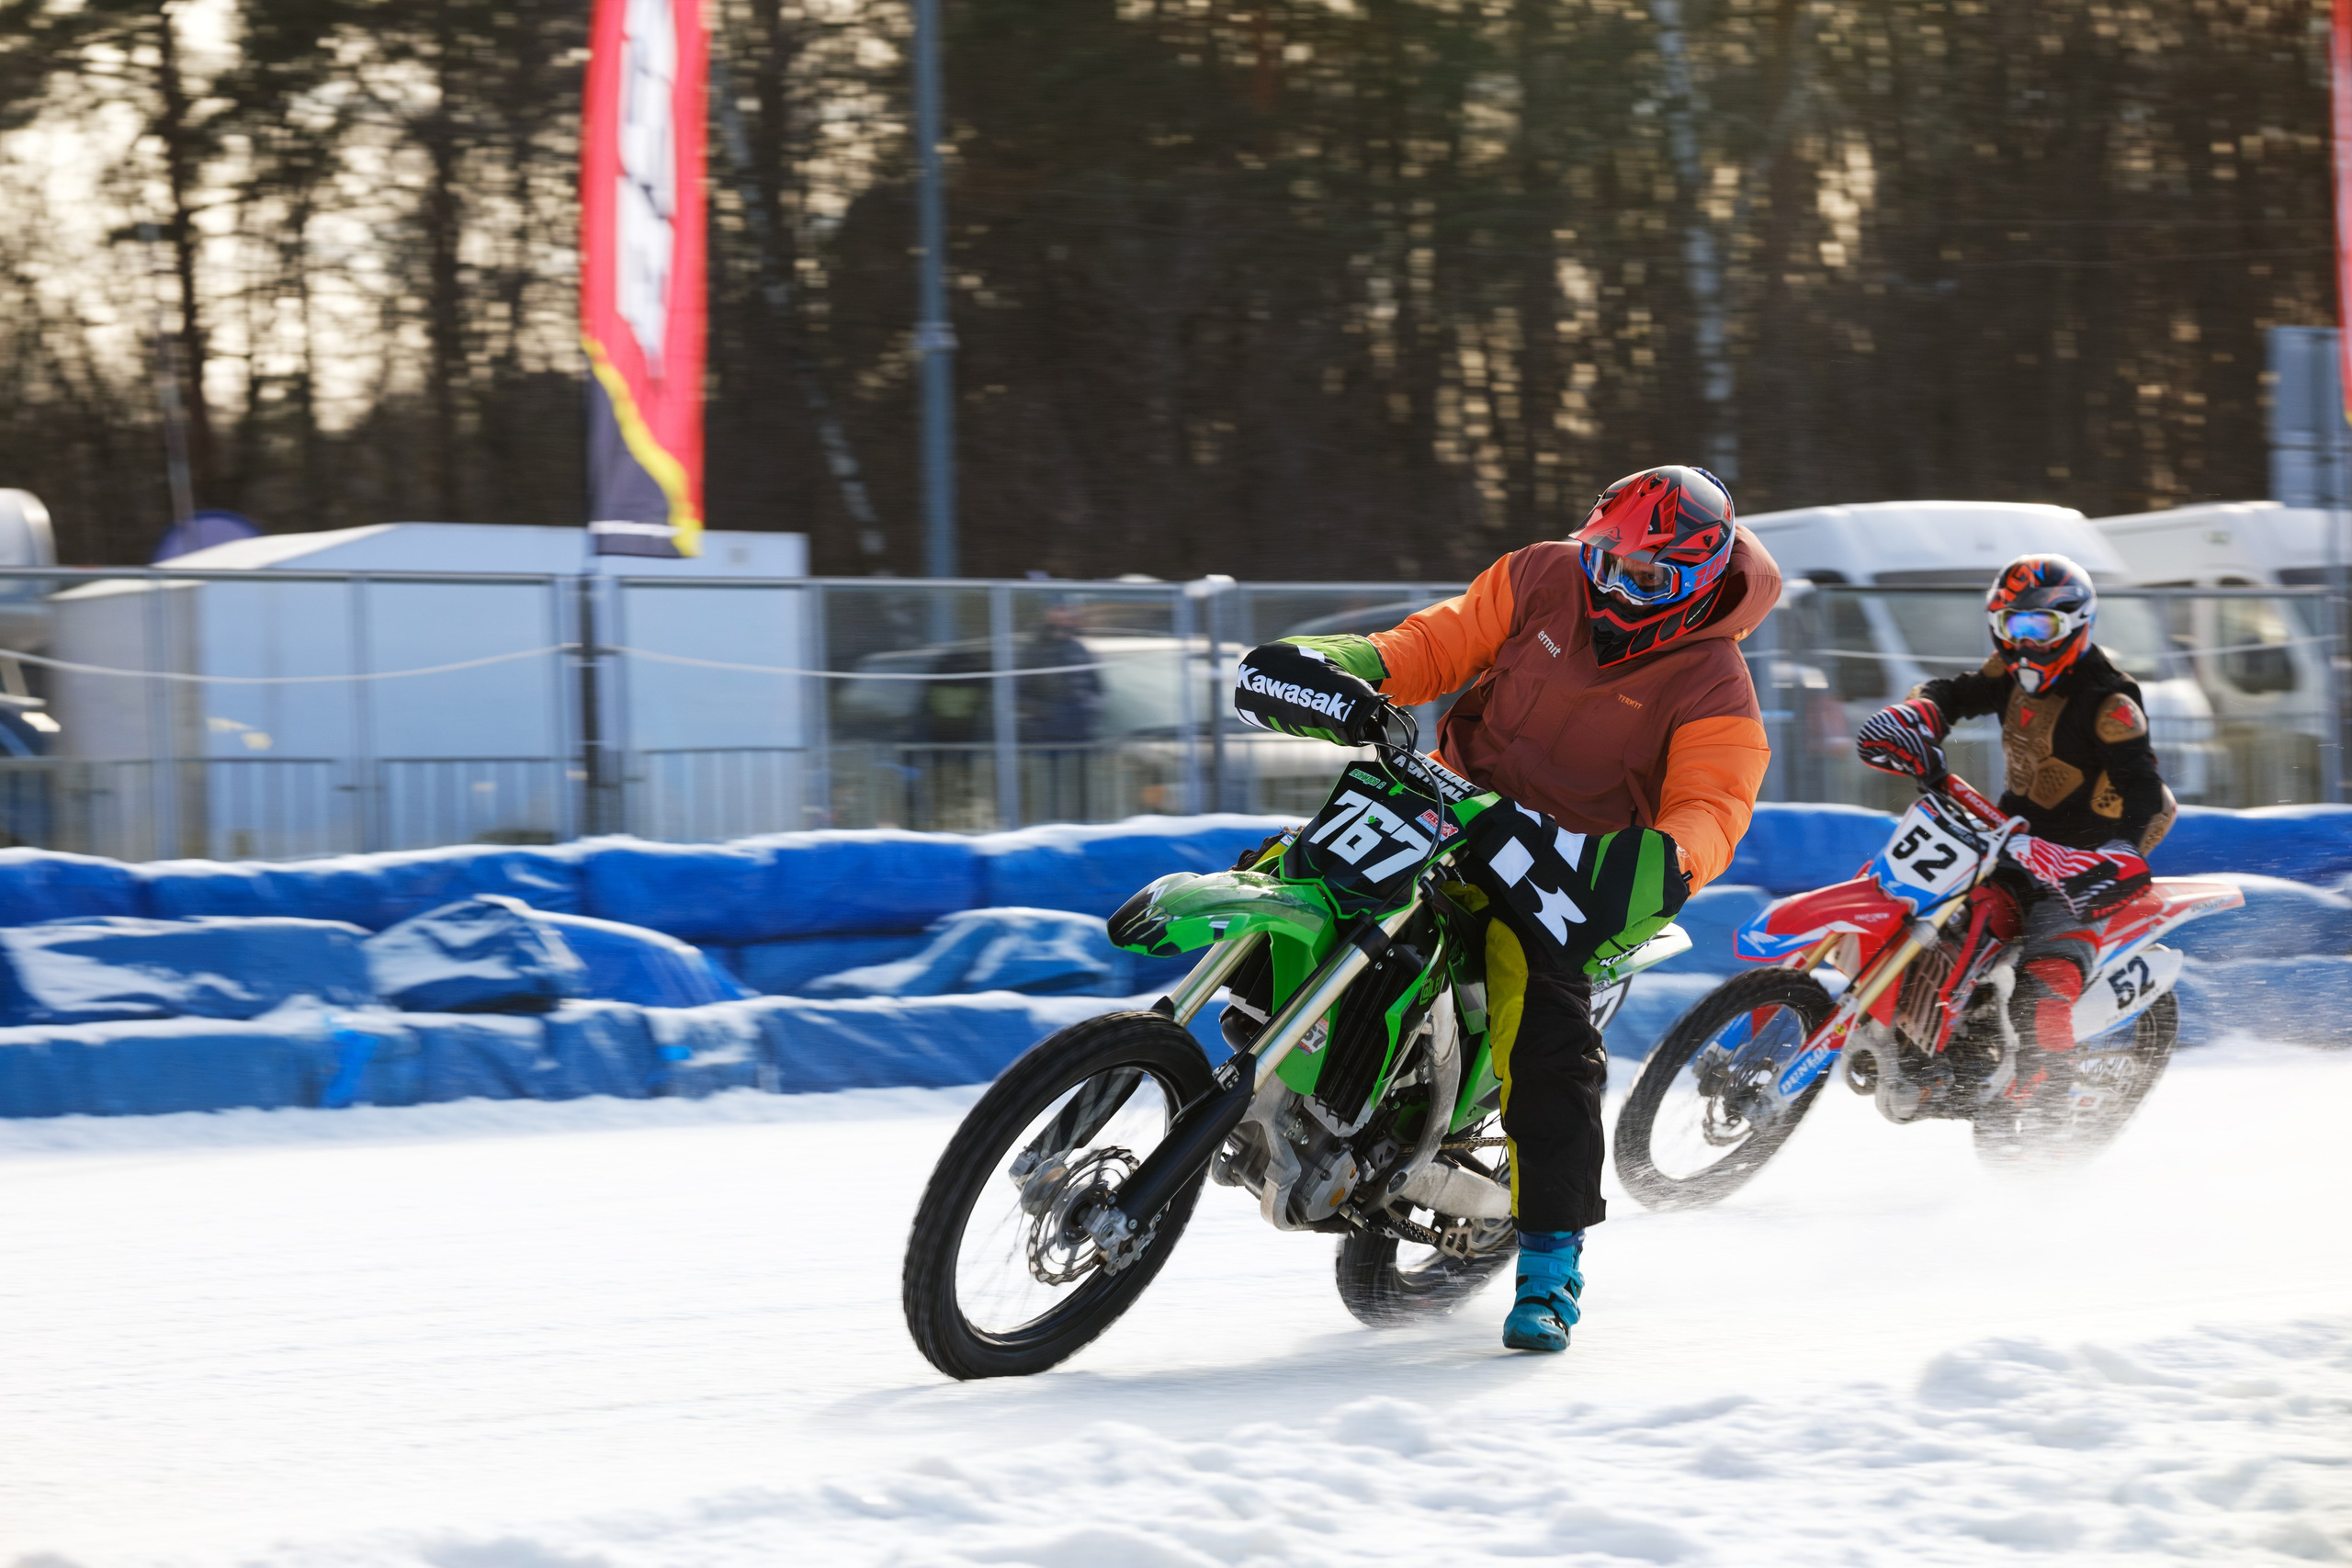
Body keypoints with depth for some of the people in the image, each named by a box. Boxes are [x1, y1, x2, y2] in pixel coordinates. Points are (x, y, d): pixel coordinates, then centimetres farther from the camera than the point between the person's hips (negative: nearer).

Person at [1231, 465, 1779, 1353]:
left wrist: (1666, 862, -47)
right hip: (1460, 804, 5)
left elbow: (1710, 813, -23)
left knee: (1549, 1045, -22)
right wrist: (1352, 670, -14)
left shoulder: (1714, 692, -13)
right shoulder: (1545, 582, -1)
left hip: (1566, 869, -5)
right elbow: (1446, 641, 4)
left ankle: (1552, 1260, -14)